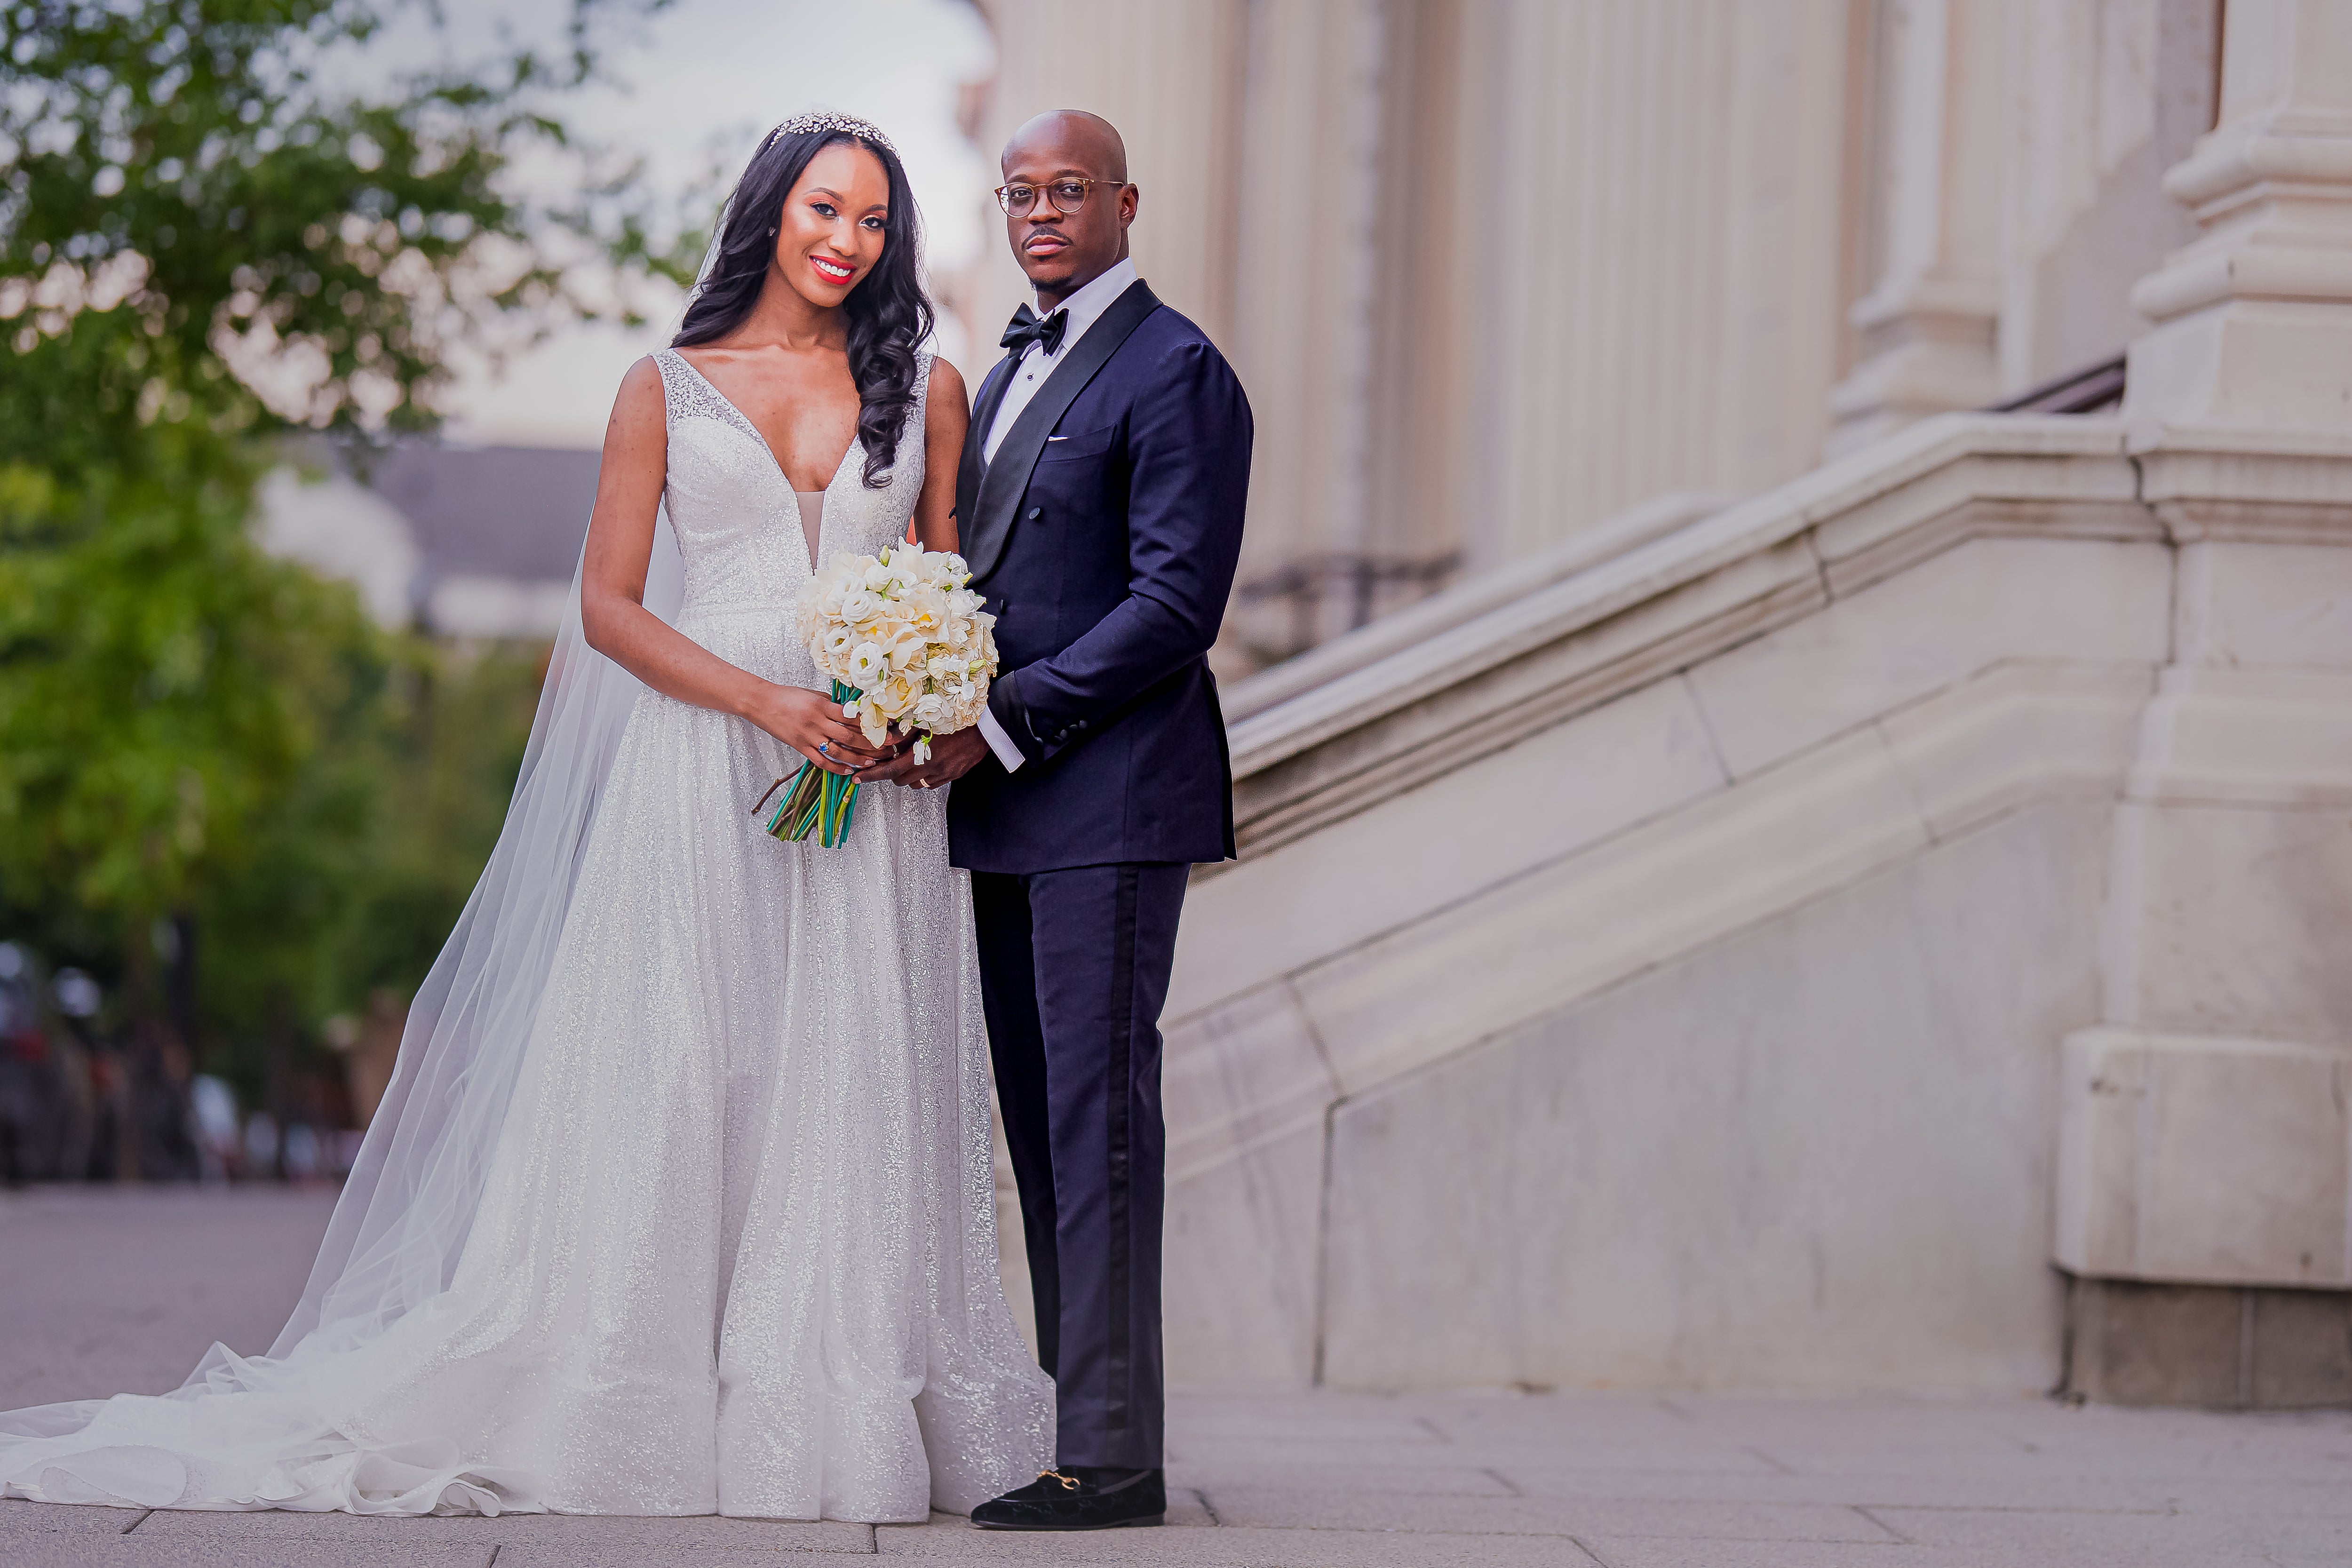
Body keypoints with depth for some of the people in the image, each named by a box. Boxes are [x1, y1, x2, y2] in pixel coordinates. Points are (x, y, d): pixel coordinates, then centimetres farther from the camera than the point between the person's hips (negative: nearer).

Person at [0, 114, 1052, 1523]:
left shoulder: (925, 389, 12)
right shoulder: (667, 388, 7)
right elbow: (609, 606, 2)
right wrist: (770, 702, -12)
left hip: (873, 785, 2)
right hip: (694, 783, -1)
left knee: (846, 1106, 0)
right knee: (665, 1088, -5)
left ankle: (832, 1429, 5)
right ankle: (648, 1418, -1)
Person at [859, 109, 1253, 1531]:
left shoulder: (1173, 371, -9)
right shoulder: (1010, 372, 19)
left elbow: (1176, 604, -16)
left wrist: (1003, 724, -18)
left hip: (1111, 795, -9)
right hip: (1010, 804, 9)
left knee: (1099, 1113, -9)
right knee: (1039, 1120, 10)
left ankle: (1114, 1453, -7)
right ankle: (1064, 1417, 16)